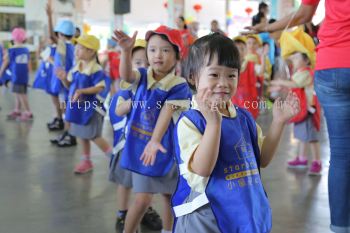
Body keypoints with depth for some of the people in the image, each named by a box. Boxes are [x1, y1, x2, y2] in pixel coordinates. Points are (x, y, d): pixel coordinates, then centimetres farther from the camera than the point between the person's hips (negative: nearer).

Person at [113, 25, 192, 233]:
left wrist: (155, 141, -38)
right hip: (140, 145, 1)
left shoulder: (179, 86, -15)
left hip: (166, 147, -1)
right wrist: (126, 51, -45)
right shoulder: (142, 77, -4)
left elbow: (166, 114, -26)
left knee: (169, 196, 16)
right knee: (143, 199, 0)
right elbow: (126, 76, -26)